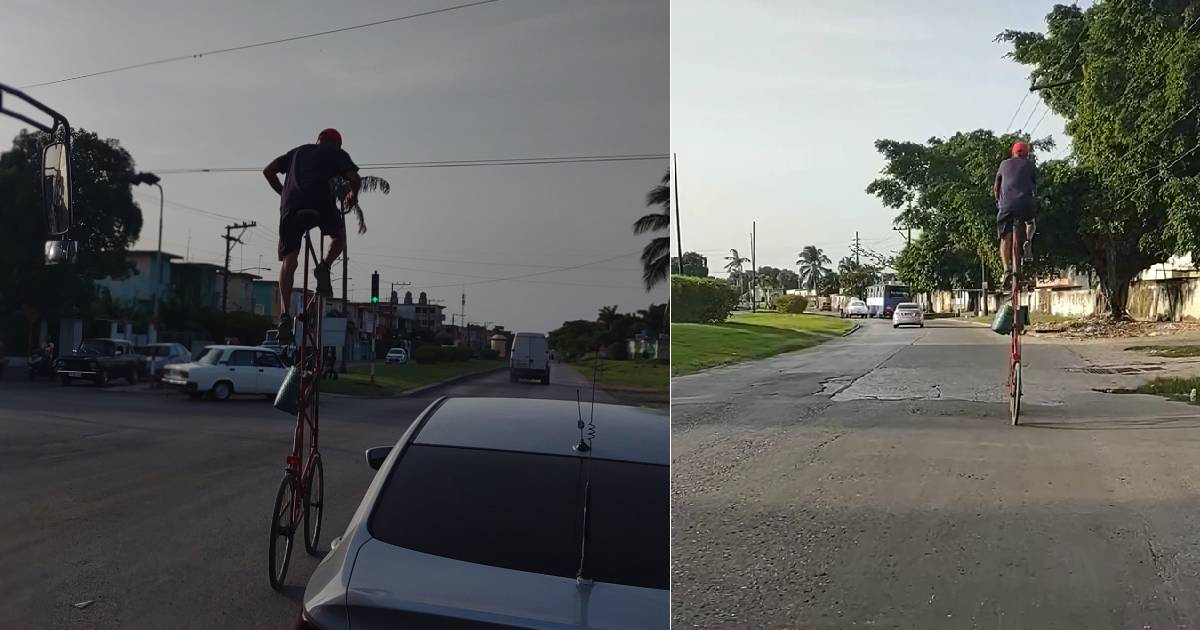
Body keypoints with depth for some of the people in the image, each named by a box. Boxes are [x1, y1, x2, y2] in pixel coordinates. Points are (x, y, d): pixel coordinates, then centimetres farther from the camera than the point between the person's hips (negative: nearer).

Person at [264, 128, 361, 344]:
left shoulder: (297, 151, 32)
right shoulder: (338, 154, 21)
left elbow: (268, 171, 25)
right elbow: (355, 179, 5)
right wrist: (352, 196, 25)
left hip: (290, 207, 3)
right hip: (321, 204, -3)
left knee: (288, 261, 6)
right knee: (339, 236, 28)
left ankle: (284, 314, -8)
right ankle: (324, 266, -1)